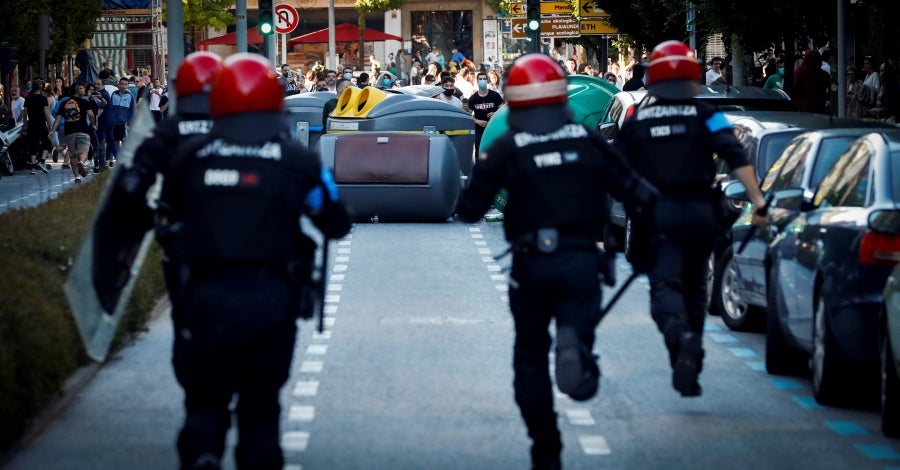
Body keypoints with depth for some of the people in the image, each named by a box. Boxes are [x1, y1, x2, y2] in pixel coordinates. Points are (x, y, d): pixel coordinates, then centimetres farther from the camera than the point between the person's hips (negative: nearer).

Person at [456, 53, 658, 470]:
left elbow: (469, 210, -3)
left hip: (532, 264, 0)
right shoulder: (589, 140, 2)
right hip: (582, 262, 1)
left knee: (531, 357, 15)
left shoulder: (505, 149, -5)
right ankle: (574, 346, -33)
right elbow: (633, 189, 4)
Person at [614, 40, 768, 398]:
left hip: (657, 216, -1)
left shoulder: (636, 122, 6)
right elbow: (736, 158, -10)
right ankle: (690, 363, 16)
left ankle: (682, 334, -41)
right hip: (700, 212, 2)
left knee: (664, 286, -9)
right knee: (694, 287, 17)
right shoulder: (704, 115, 4)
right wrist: (758, 201, -12)